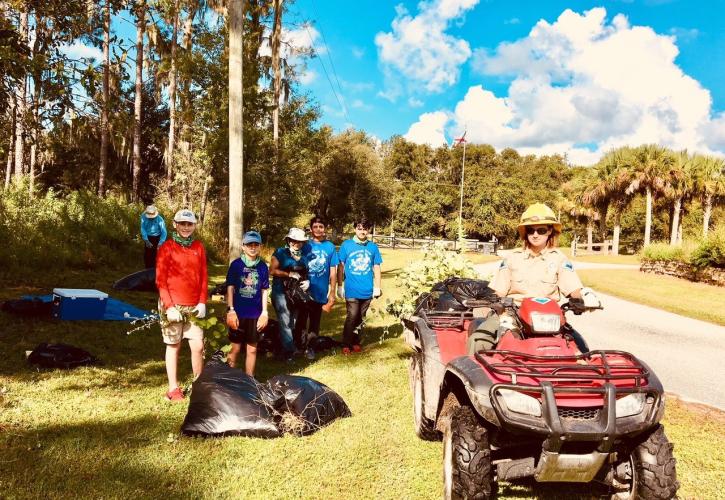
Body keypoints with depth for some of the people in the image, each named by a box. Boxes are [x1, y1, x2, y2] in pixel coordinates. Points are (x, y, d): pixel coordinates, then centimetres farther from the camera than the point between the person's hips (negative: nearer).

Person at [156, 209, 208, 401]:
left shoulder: (198, 247, 8)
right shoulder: (167, 247, -4)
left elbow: (203, 277, 10)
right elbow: (160, 279, -7)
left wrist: (202, 302, 1)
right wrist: (169, 306, -12)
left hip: (194, 306, 3)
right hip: (173, 305, -3)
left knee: (198, 346, 0)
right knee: (173, 346, 6)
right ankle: (173, 389, 16)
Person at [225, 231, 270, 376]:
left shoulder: (263, 266, 2)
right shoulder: (236, 264, -4)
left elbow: (265, 291, 7)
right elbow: (230, 288, -3)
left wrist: (264, 312, 3)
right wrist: (230, 310, -9)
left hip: (255, 314, 2)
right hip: (238, 313, -2)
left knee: (252, 349, 10)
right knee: (236, 348, 7)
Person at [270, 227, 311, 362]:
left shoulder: (304, 256, 13)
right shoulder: (280, 252, -4)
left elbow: (306, 273, 19)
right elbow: (272, 270, -10)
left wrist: (307, 281, -4)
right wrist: (289, 274, -18)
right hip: (281, 293, -6)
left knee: (292, 323, 12)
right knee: (285, 322, -12)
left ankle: (284, 347, 23)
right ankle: (290, 350, -10)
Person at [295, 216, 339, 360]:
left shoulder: (330, 247, 2)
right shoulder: (305, 246, 2)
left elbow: (333, 272, 4)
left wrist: (332, 293, 2)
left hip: (320, 293, 1)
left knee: (315, 322, 12)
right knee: (301, 321, 4)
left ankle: (309, 346, 27)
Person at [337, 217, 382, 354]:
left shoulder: (373, 247, 4)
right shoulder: (346, 245, -1)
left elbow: (376, 268, 9)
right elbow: (340, 267, 1)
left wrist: (377, 287, 7)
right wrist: (339, 286, -1)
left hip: (367, 291, 3)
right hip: (351, 290, -3)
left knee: (360, 318, 13)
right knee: (352, 317, -6)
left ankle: (356, 342, 28)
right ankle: (346, 344, 8)